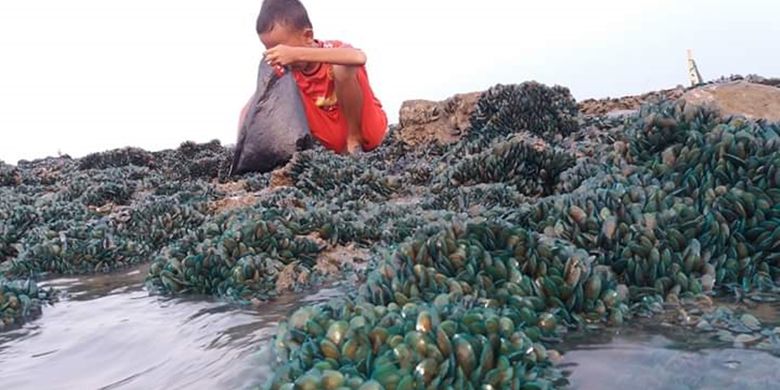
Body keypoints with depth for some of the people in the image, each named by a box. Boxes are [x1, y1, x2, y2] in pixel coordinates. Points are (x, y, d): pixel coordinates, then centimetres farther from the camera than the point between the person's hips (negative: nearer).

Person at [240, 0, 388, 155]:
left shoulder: (333, 49, -18)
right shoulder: (286, 67, -2)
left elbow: (359, 58, -45)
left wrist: (297, 54, -46)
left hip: (371, 126, -5)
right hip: (337, 140, 6)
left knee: (343, 68, -29)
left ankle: (354, 138, -13)